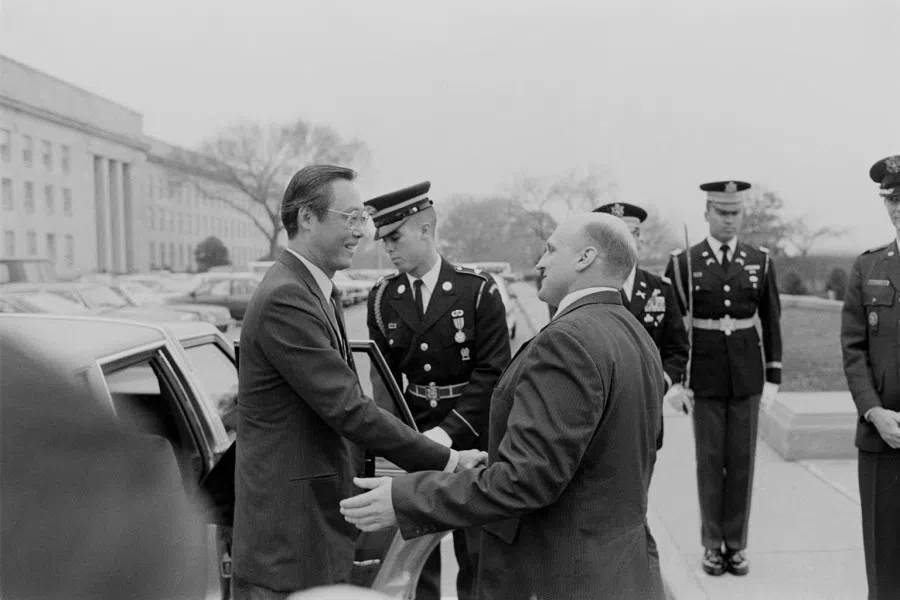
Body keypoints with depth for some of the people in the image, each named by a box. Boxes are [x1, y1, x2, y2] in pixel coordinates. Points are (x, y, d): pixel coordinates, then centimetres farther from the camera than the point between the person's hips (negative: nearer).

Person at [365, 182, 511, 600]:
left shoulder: (478, 290, -8)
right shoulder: (382, 298, 3)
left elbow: (492, 373, -11)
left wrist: (448, 431, -20)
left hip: (470, 441, -3)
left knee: (476, 557, 10)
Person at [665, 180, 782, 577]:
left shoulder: (761, 262, 2)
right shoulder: (682, 263, -4)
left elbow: (772, 322, 5)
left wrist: (773, 378, 1)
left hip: (747, 374, 2)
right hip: (704, 375, -1)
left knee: (742, 458, 7)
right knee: (710, 459, 5)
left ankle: (736, 543, 20)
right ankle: (712, 543, 19)